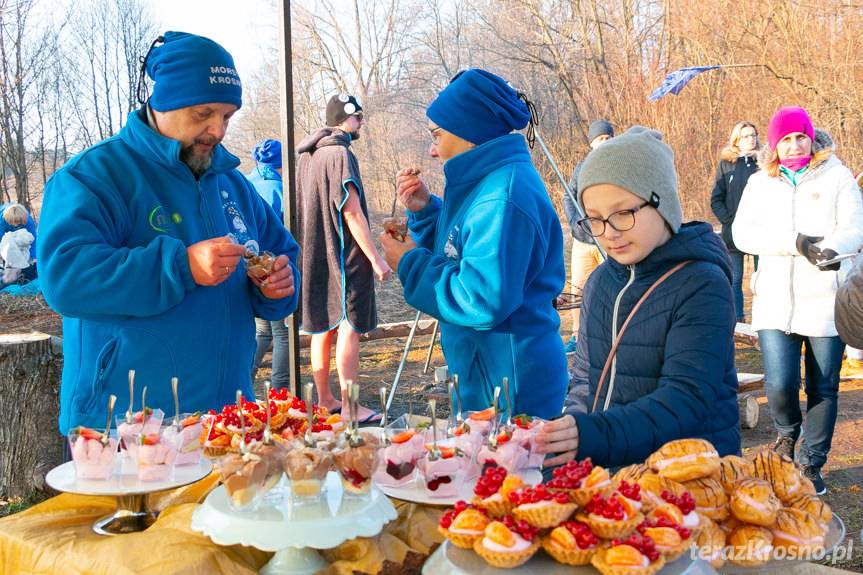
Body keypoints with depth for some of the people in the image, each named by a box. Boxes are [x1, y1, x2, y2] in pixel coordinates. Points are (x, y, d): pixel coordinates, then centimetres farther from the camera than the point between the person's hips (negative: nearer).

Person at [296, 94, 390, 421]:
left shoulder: (307, 156, 13)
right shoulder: (339, 154, -15)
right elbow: (352, 213, -18)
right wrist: (376, 258, -15)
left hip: (316, 256, 9)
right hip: (344, 256, -9)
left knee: (323, 327, 13)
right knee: (350, 327, -5)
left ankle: (324, 400, 21)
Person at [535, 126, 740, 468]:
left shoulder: (702, 286, -12)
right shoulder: (601, 281, 11)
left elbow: (686, 400, -21)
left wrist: (595, 436, -34)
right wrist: (571, 436, -3)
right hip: (606, 468, 6)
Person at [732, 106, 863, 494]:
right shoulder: (760, 183, 9)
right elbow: (743, 233, -4)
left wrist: (832, 248, -29)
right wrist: (796, 242, -17)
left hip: (825, 302, 0)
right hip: (775, 302, 1)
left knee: (823, 389, 6)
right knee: (779, 384, -9)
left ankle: (812, 464, 24)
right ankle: (787, 434, 25)